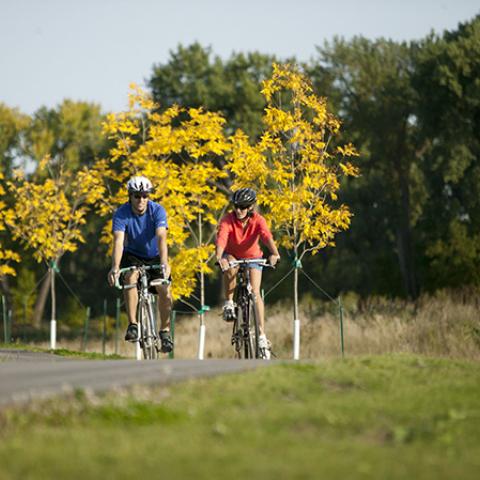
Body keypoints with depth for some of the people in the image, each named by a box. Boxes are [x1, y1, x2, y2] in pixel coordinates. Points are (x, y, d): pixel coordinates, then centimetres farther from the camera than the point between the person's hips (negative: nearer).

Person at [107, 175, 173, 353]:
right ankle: (132, 324, -24)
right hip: (132, 255, 0)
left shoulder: (157, 210, -23)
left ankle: (165, 330, 2)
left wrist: (164, 264, -51)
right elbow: (119, 241, -35)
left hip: (154, 256, 1)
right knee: (130, 277, -31)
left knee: (164, 290, -17)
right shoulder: (121, 213, -23)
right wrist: (115, 267, -50)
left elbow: (161, 238, -36)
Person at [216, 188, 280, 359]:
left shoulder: (258, 220, -25)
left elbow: (267, 237, -42)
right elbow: (221, 238, -43)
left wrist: (274, 254, -62)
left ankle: (262, 335, -13)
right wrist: (219, 257, -63)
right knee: (230, 267, -36)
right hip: (232, 255, 0)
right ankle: (229, 303, -18)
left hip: (253, 257, 0)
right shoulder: (228, 220, -27)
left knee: (255, 292, -16)